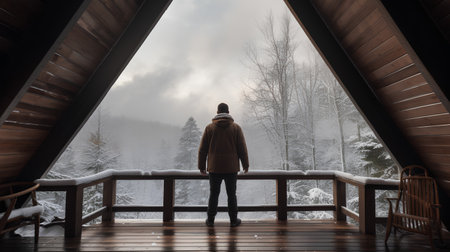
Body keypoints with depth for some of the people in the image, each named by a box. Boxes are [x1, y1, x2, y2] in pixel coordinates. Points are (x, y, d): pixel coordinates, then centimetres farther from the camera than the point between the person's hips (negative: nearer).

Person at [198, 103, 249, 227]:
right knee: (231, 195, 9)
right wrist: (245, 165, 9)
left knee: (214, 194, 11)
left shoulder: (209, 128, 0)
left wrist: (202, 166, 10)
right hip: (231, 168, 0)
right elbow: (242, 148, 0)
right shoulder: (236, 127, -2)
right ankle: (233, 220, 17)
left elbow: (202, 149, 2)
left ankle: (210, 219, 18)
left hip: (214, 168, 1)